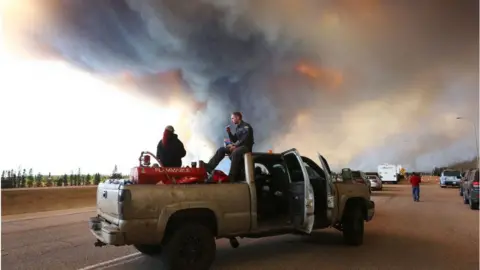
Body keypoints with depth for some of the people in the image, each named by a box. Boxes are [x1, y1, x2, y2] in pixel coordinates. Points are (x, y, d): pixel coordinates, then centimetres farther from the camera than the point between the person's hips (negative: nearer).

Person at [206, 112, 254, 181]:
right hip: (238, 146, 9)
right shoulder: (238, 128, 19)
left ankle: (232, 176, -41)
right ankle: (209, 166, -14)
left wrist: (235, 146, -20)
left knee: (235, 152, -39)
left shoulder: (246, 126, -7)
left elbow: (245, 139, -19)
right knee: (221, 149, -3)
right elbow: (234, 140, 17)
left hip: (246, 146, -9)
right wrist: (229, 132, 4)